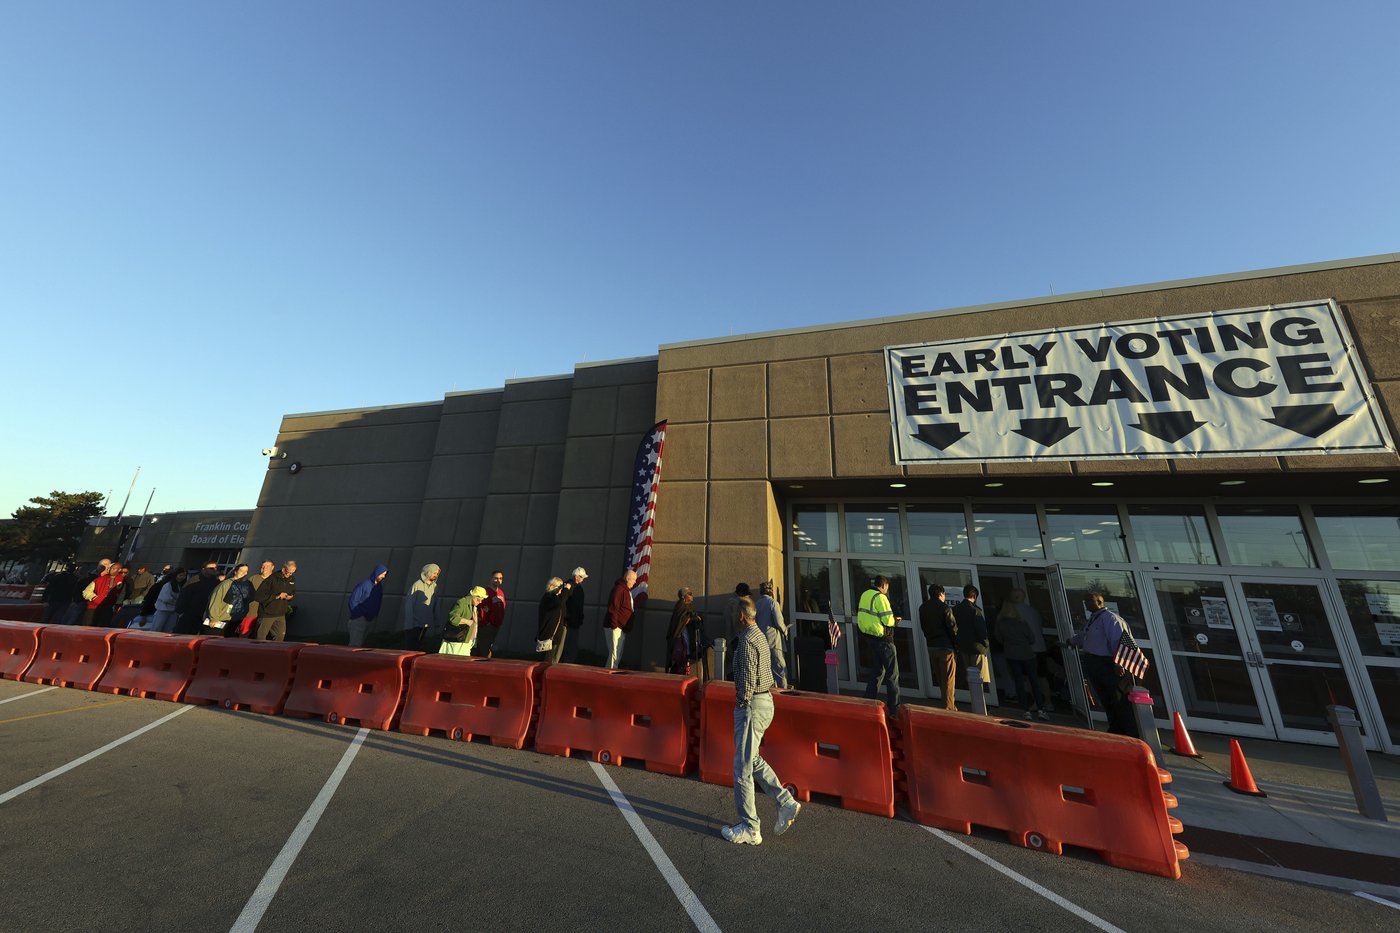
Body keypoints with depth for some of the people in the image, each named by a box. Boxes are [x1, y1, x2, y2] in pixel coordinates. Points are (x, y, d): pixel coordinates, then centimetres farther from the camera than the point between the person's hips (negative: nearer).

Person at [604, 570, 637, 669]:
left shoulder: (627, 590, 17)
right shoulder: (619, 589, -15)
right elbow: (613, 608, -22)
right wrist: (614, 625, -24)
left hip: (622, 628, 10)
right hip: (615, 627, -10)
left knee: (619, 655, 15)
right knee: (615, 654, -9)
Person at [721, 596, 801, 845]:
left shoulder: (747, 639, -20)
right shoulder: (759, 636, 10)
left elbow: (748, 679, -23)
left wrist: (741, 703, -10)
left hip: (753, 705, -10)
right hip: (766, 701, 10)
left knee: (742, 767, 4)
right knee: (752, 759, 23)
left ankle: (749, 829, 17)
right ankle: (786, 802, 23)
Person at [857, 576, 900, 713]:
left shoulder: (864, 595, 8)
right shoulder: (880, 597, -18)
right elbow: (888, 620, -22)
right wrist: (895, 620, 2)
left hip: (869, 637, 8)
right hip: (882, 639, -8)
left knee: (877, 672, 20)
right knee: (892, 673, 4)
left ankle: (868, 702, 24)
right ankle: (894, 708, 10)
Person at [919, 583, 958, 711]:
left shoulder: (922, 608, 5)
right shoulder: (944, 608, -15)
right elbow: (953, 629, -12)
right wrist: (956, 646, -1)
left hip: (931, 647, 6)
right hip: (946, 647, -6)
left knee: (940, 680, 16)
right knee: (948, 681, 4)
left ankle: (950, 706, 28)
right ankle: (949, 709, 8)